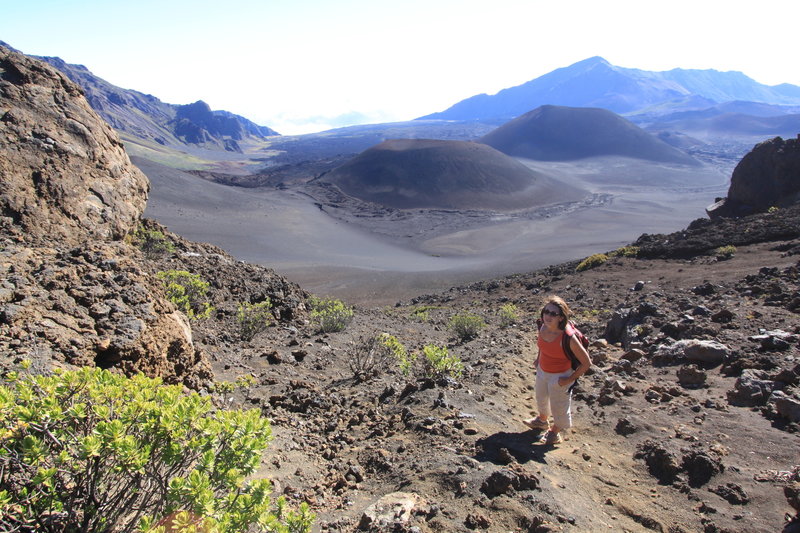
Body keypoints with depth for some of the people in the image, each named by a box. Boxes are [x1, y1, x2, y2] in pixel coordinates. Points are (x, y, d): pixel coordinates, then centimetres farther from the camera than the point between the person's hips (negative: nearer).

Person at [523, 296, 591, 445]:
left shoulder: (568, 338, -35)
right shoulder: (543, 328, -16)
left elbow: (586, 363, -26)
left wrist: (569, 379, -20)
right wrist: (538, 358, 4)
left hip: (559, 377, -7)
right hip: (542, 371, 7)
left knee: (558, 406, 17)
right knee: (541, 397, 31)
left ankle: (555, 431, 45)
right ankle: (542, 420, 60)